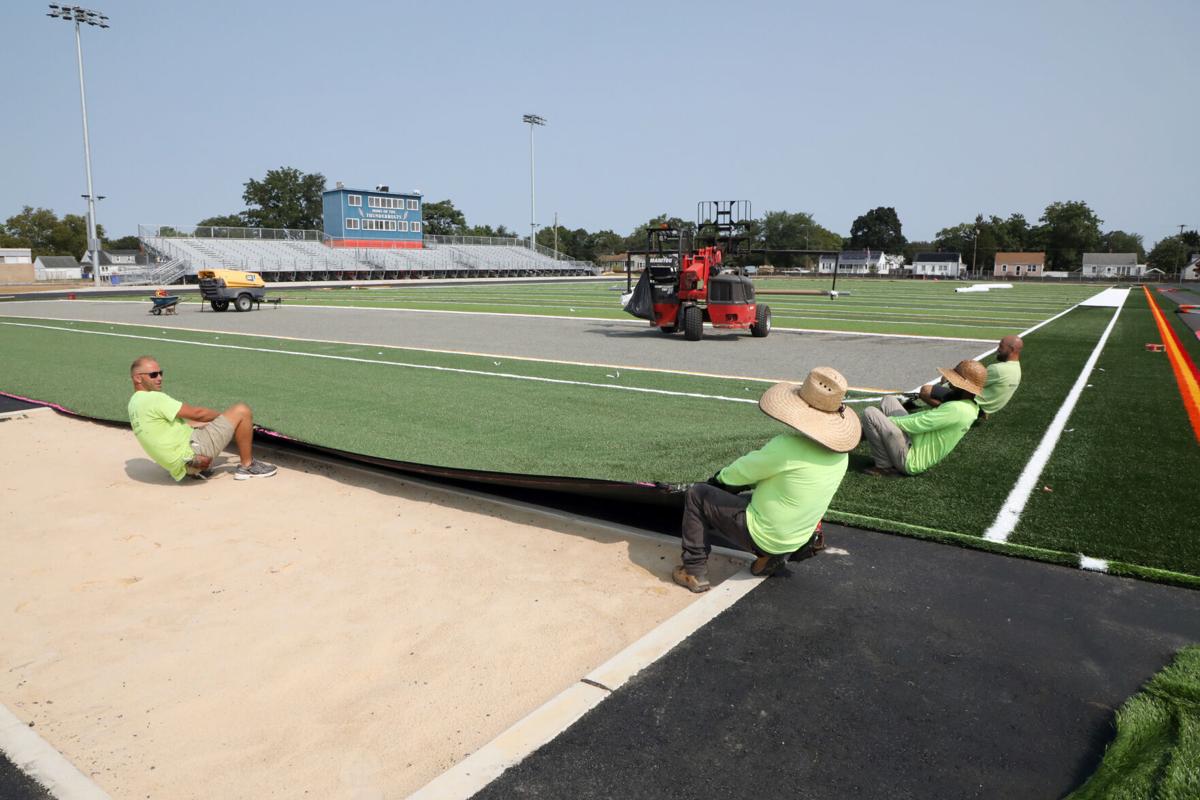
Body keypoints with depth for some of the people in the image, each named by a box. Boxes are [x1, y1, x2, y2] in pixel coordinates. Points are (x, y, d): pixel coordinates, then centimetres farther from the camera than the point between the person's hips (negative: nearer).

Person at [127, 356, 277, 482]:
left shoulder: (134, 403, 15)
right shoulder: (153, 398, -17)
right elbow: (196, 413, -13)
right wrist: (223, 416, 5)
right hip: (191, 452, -10)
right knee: (242, 411, -8)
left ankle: (196, 469, 18)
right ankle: (247, 466, 2)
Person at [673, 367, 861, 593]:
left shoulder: (787, 446, -29)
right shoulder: (840, 453, -6)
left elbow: (744, 470, -12)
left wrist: (721, 478, 9)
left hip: (759, 536, -7)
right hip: (795, 541, 7)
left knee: (696, 494, 5)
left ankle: (695, 572, 6)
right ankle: (771, 556, 18)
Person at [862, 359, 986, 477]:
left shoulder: (957, 410, -26)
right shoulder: (970, 407, 6)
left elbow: (916, 424, -24)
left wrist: (883, 421, -8)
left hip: (911, 461, -10)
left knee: (870, 414, -18)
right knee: (889, 399, 14)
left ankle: (885, 466, -6)